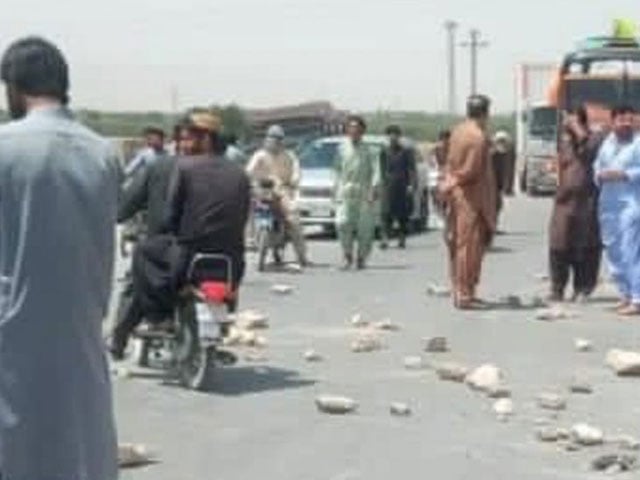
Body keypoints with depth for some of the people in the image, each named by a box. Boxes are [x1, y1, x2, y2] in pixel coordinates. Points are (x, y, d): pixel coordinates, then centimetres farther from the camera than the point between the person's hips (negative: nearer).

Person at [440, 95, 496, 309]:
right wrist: (453, 184, -5)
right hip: (471, 198, -9)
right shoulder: (479, 137, -18)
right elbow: (472, 171, -18)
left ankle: (460, 291, 21)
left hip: (457, 195, 9)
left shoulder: (459, 131, 9)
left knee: (459, 244, 14)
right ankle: (465, 294, -2)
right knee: (470, 245, -4)